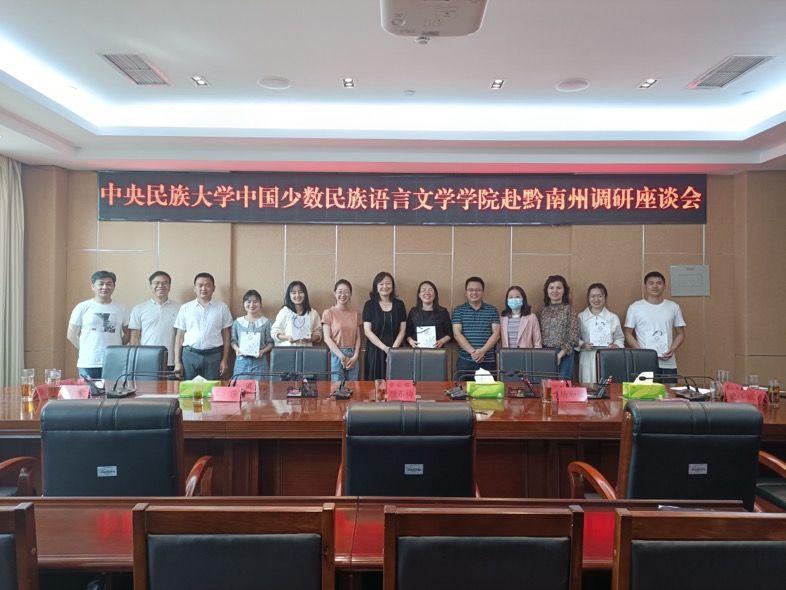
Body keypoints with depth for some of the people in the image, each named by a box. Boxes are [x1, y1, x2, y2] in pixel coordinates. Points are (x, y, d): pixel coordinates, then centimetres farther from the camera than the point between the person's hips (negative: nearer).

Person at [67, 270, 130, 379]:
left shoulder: (122, 309, 7)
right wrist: (85, 349, 2)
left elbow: (127, 334, 16)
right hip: (88, 364, -1)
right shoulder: (82, 307, 3)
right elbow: (71, 335, 8)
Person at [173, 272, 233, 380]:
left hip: (213, 355, -1)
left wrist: (224, 360, 1)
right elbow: (180, 336, 8)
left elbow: (226, 335, 6)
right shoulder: (185, 308, 6)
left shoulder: (222, 307, 4)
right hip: (190, 355, 1)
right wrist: (177, 362, 3)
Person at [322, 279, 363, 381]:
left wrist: (355, 357, -5)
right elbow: (327, 338, -5)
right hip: (336, 355, -3)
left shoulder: (356, 314, 12)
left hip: (352, 356, 3)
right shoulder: (328, 313, 1)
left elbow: (358, 338, 10)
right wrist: (342, 356, -11)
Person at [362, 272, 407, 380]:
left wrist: (393, 349, -9)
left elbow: (402, 330, 5)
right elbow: (367, 331, -4)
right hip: (375, 352, -1)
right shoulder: (370, 305, 2)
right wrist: (385, 348, -12)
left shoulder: (399, 304, 8)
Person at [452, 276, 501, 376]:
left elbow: (496, 334, 1)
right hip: (465, 361, 0)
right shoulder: (458, 310, 7)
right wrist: (472, 351, -15)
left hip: (488, 361, 0)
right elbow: (457, 334, -3)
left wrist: (483, 351, -14)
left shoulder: (492, 310, 9)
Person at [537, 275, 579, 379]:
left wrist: (559, 355, -13)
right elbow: (538, 335, 9)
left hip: (564, 355, -3)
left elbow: (573, 337, -6)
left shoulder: (569, 309, -1)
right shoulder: (543, 311, 9)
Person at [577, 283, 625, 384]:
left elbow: (620, 338, 10)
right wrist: (582, 345, -12)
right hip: (588, 360, -1)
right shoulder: (581, 317, 5)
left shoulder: (613, 317, 8)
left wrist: (615, 346, -9)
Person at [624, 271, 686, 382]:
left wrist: (672, 350, -5)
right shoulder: (635, 307, 2)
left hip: (668, 364, 2)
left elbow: (680, 334, 13)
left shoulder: (673, 307, 9)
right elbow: (628, 334, 3)